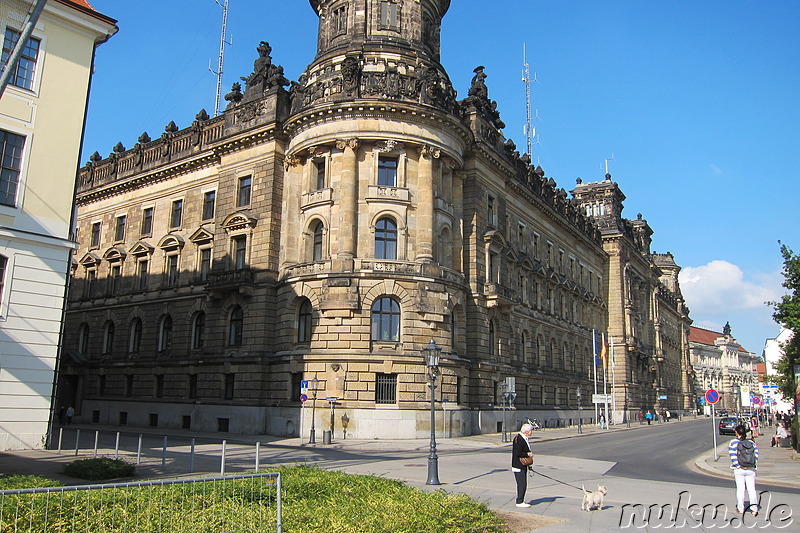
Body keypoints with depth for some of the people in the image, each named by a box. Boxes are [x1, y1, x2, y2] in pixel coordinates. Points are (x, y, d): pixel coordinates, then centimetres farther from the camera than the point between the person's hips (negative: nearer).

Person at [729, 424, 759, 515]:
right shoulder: (752, 442, 5)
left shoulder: (733, 443, -5)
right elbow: (756, 455, -1)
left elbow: (733, 457, -13)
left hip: (739, 470, -2)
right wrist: (752, 464, 0)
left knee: (740, 489, 6)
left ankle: (740, 508, 13)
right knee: (751, 489, 6)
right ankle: (754, 508, 1)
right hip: (751, 469, 2)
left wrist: (739, 466, -9)